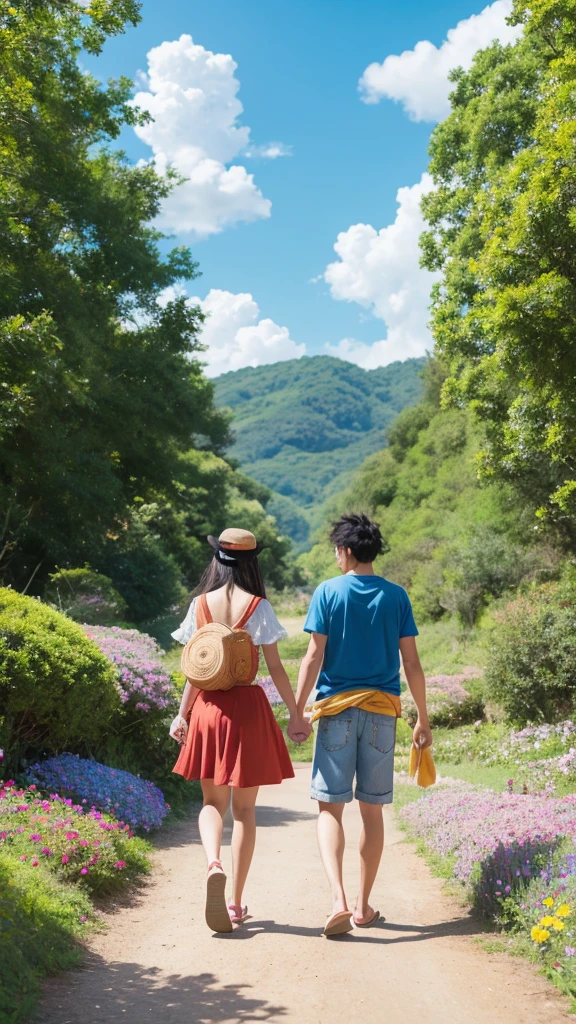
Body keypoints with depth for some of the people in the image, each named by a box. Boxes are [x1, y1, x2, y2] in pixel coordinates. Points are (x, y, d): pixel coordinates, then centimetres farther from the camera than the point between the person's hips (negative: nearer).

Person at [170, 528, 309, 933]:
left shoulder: (201, 604, 1)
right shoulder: (258, 607, -6)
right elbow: (275, 667, -5)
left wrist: (182, 714, 11)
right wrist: (296, 714, 3)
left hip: (208, 708, 2)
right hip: (248, 709, -2)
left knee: (213, 801, 16)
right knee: (245, 809, 10)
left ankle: (214, 864, -14)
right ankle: (236, 903, 14)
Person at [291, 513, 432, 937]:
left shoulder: (328, 592, -3)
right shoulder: (396, 596, 3)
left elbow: (314, 657, -7)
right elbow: (412, 664, 2)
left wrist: (298, 712, -2)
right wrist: (423, 719, 10)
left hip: (336, 709, -2)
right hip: (382, 710, 2)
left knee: (330, 808, 1)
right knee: (372, 811, 10)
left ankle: (339, 900, -15)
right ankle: (363, 907, 19)